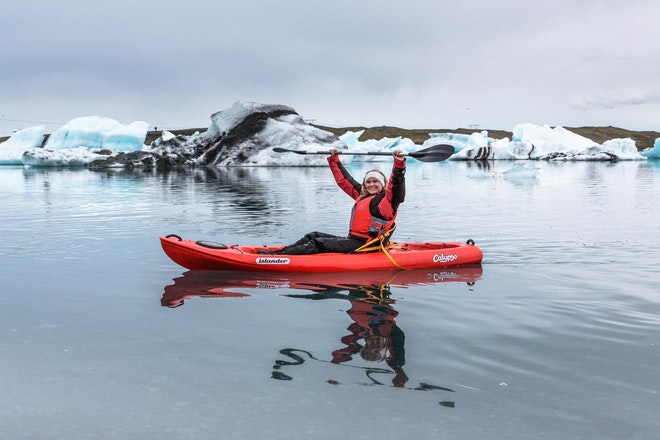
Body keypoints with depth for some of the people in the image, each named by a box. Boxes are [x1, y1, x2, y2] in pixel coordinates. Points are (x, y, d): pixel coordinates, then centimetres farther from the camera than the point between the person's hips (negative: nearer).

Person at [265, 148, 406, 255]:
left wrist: (399, 164, -34)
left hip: (363, 245, -9)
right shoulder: (362, 195, 17)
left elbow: (396, 186, -25)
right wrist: (334, 160, 28)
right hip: (353, 239, 9)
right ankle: (278, 252, -2)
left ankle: (279, 257, -23)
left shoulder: (386, 200, -6)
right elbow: (343, 180, 25)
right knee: (314, 236, 5)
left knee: (319, 244, -18)